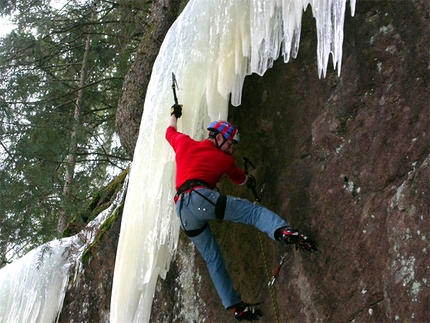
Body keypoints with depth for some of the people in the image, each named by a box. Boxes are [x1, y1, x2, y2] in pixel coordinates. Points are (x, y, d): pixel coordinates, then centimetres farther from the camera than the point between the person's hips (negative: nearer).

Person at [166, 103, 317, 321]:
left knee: (213, 259, 11)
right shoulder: (225, 160, 17)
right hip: (201, 198, -5)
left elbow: (170, 131, 46)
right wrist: (251, 181, 58)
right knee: (252, 210, -11)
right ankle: (282, 230, -43)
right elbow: (241, 179, 36)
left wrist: (174, 114, 64)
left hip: (182, 211, 5)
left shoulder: (184, 143, 24)